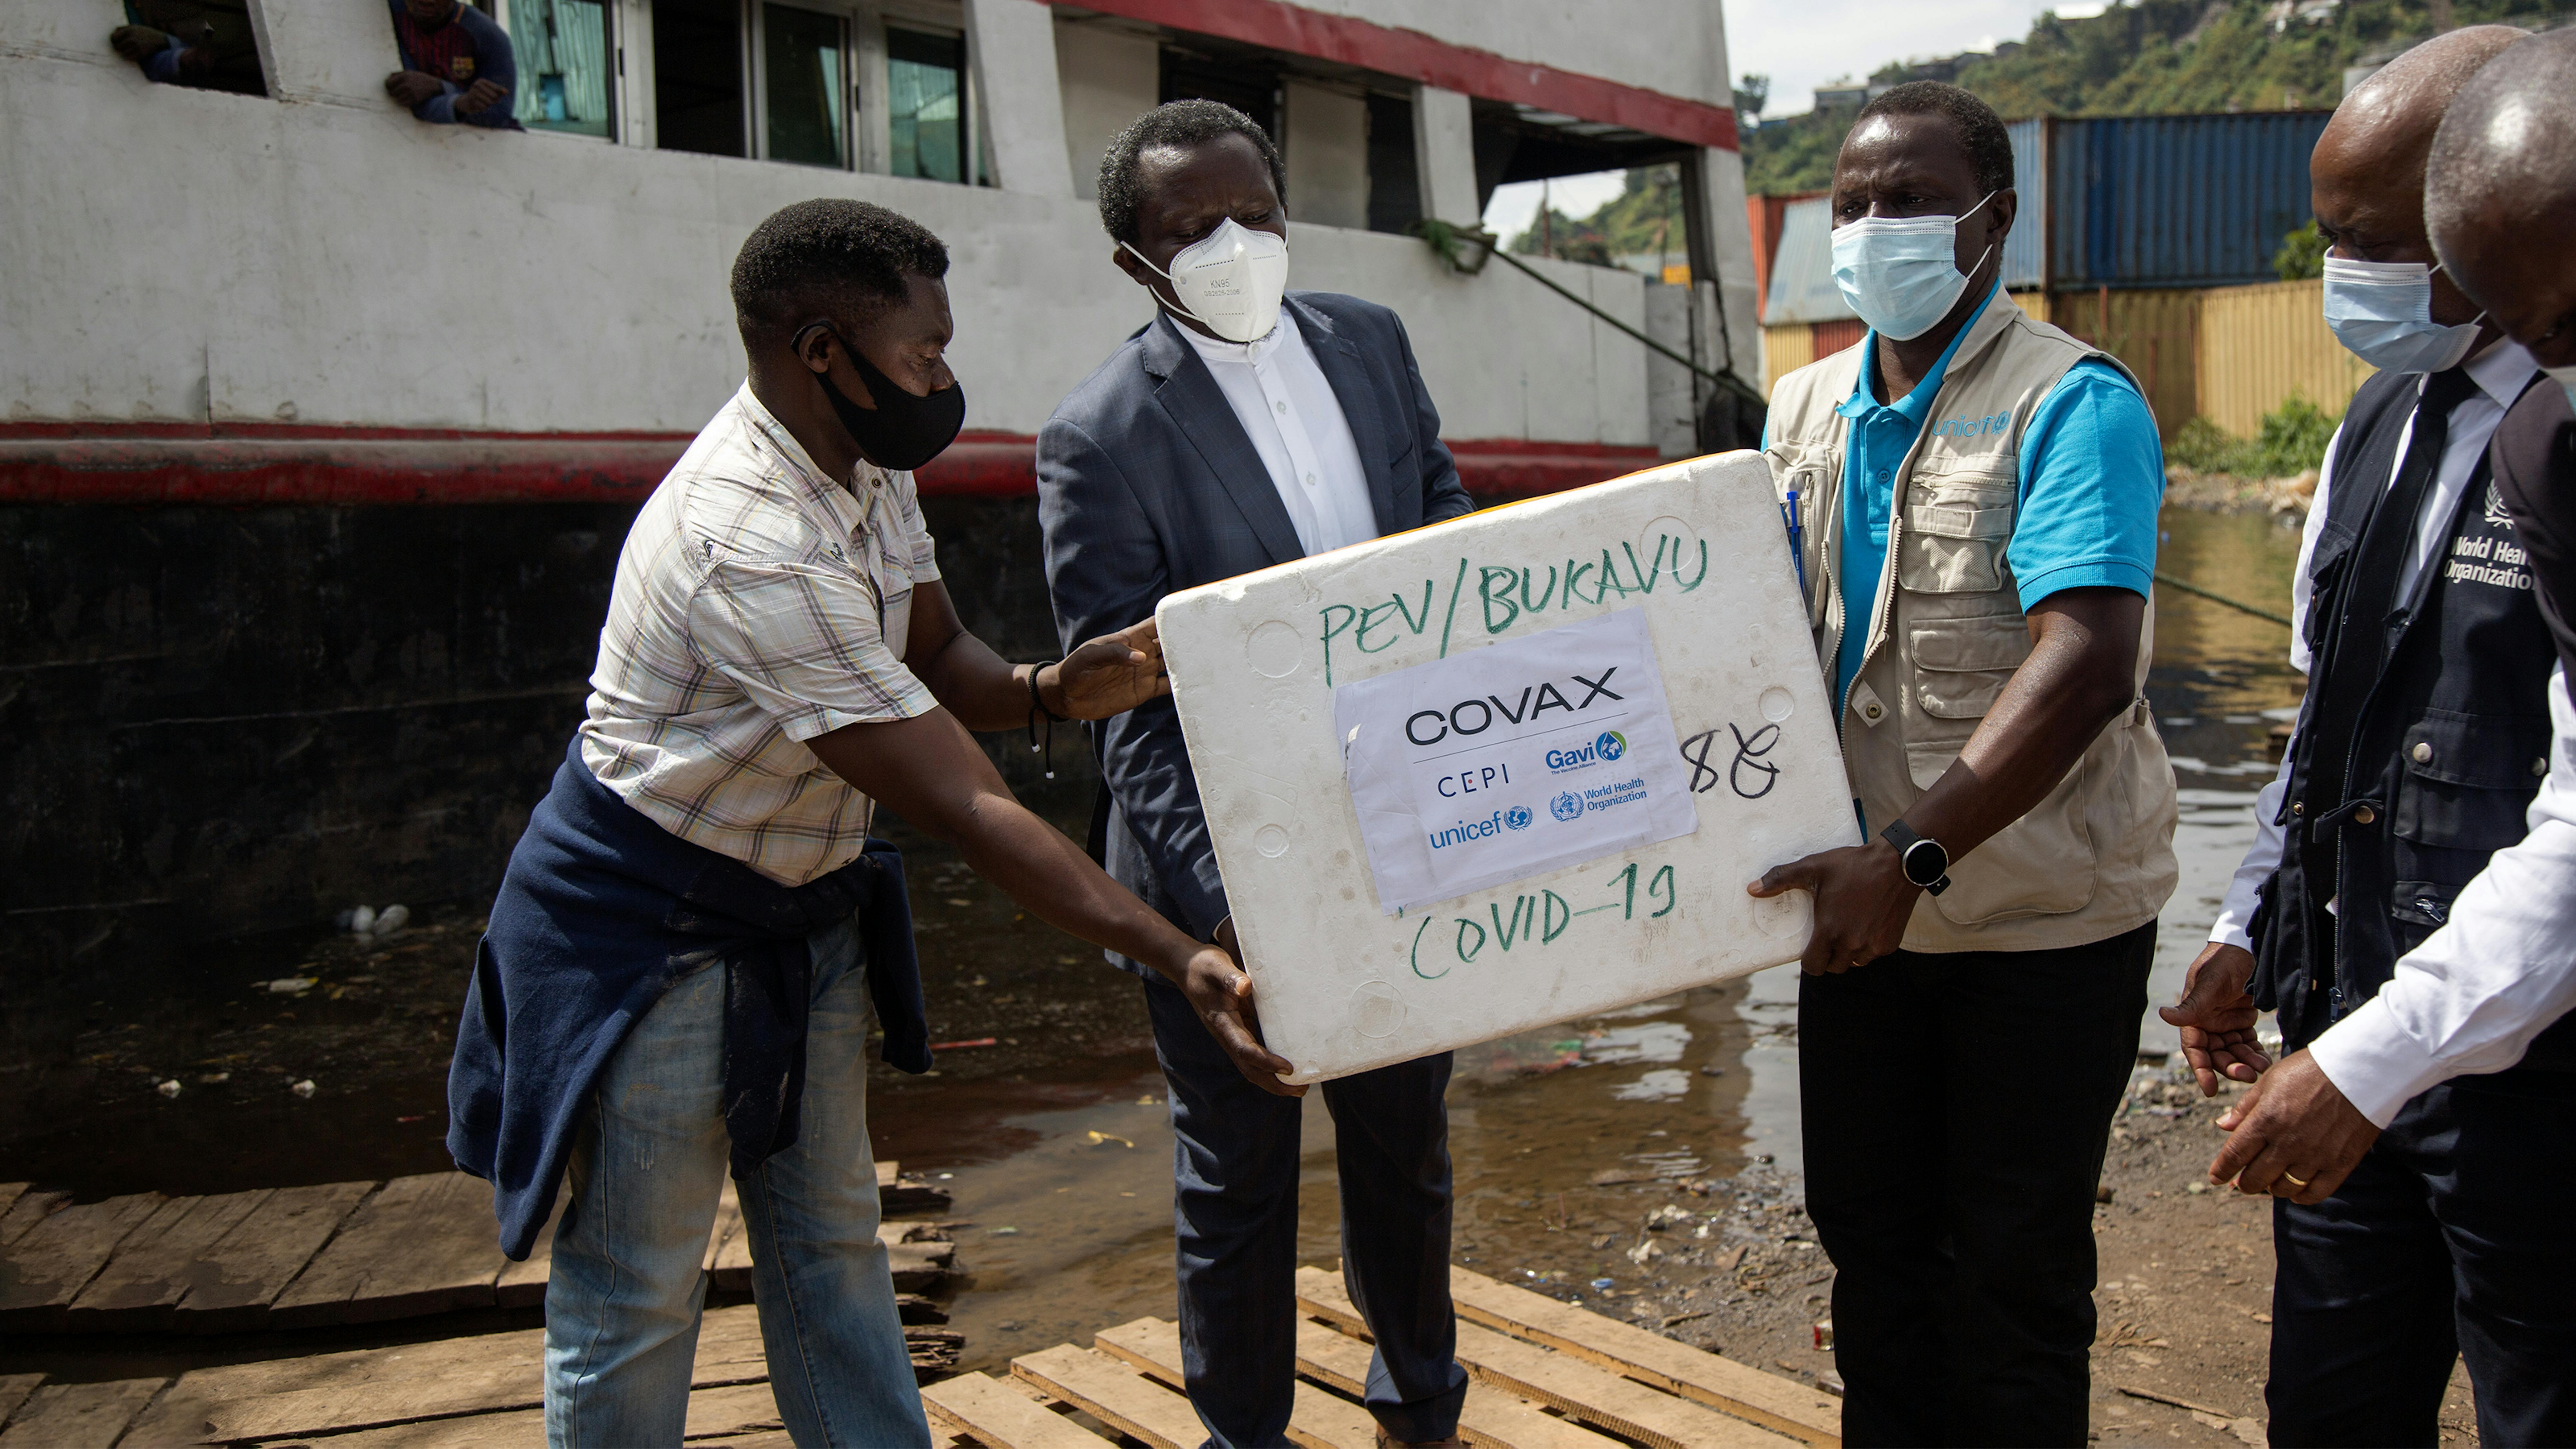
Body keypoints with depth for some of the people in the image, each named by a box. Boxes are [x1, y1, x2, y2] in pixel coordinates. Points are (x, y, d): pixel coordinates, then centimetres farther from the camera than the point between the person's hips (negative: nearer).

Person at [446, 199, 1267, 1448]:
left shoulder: (863, 466, -3)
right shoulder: (753, 548, -32)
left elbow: (938, 661, 5)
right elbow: (960, 806, -33)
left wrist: (1052, 688, -19)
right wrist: (1177, 958, -32)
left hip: (805, 916, 9)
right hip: (652, 937, -9)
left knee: (833, 1255, 15)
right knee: (632, 1301, 5)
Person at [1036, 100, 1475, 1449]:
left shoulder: (1369, 339, 1)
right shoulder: (1101, 437, -17)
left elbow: (1445, 518, 12)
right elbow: (1130, 710, -21)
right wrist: (1220, 914, -31)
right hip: (1224, 862, -5)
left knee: (1405, 1137, 24)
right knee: (1236, 1175, 13)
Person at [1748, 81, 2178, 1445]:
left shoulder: (2072, 403, -14)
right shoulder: (1802, 410, 6)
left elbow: (2085, 666, -26)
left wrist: (1914, 855, -34)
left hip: (2043, 923, -6)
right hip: (1866, 908, 6)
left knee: (2014, 1276, 8)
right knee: (1868, 1234, 18)